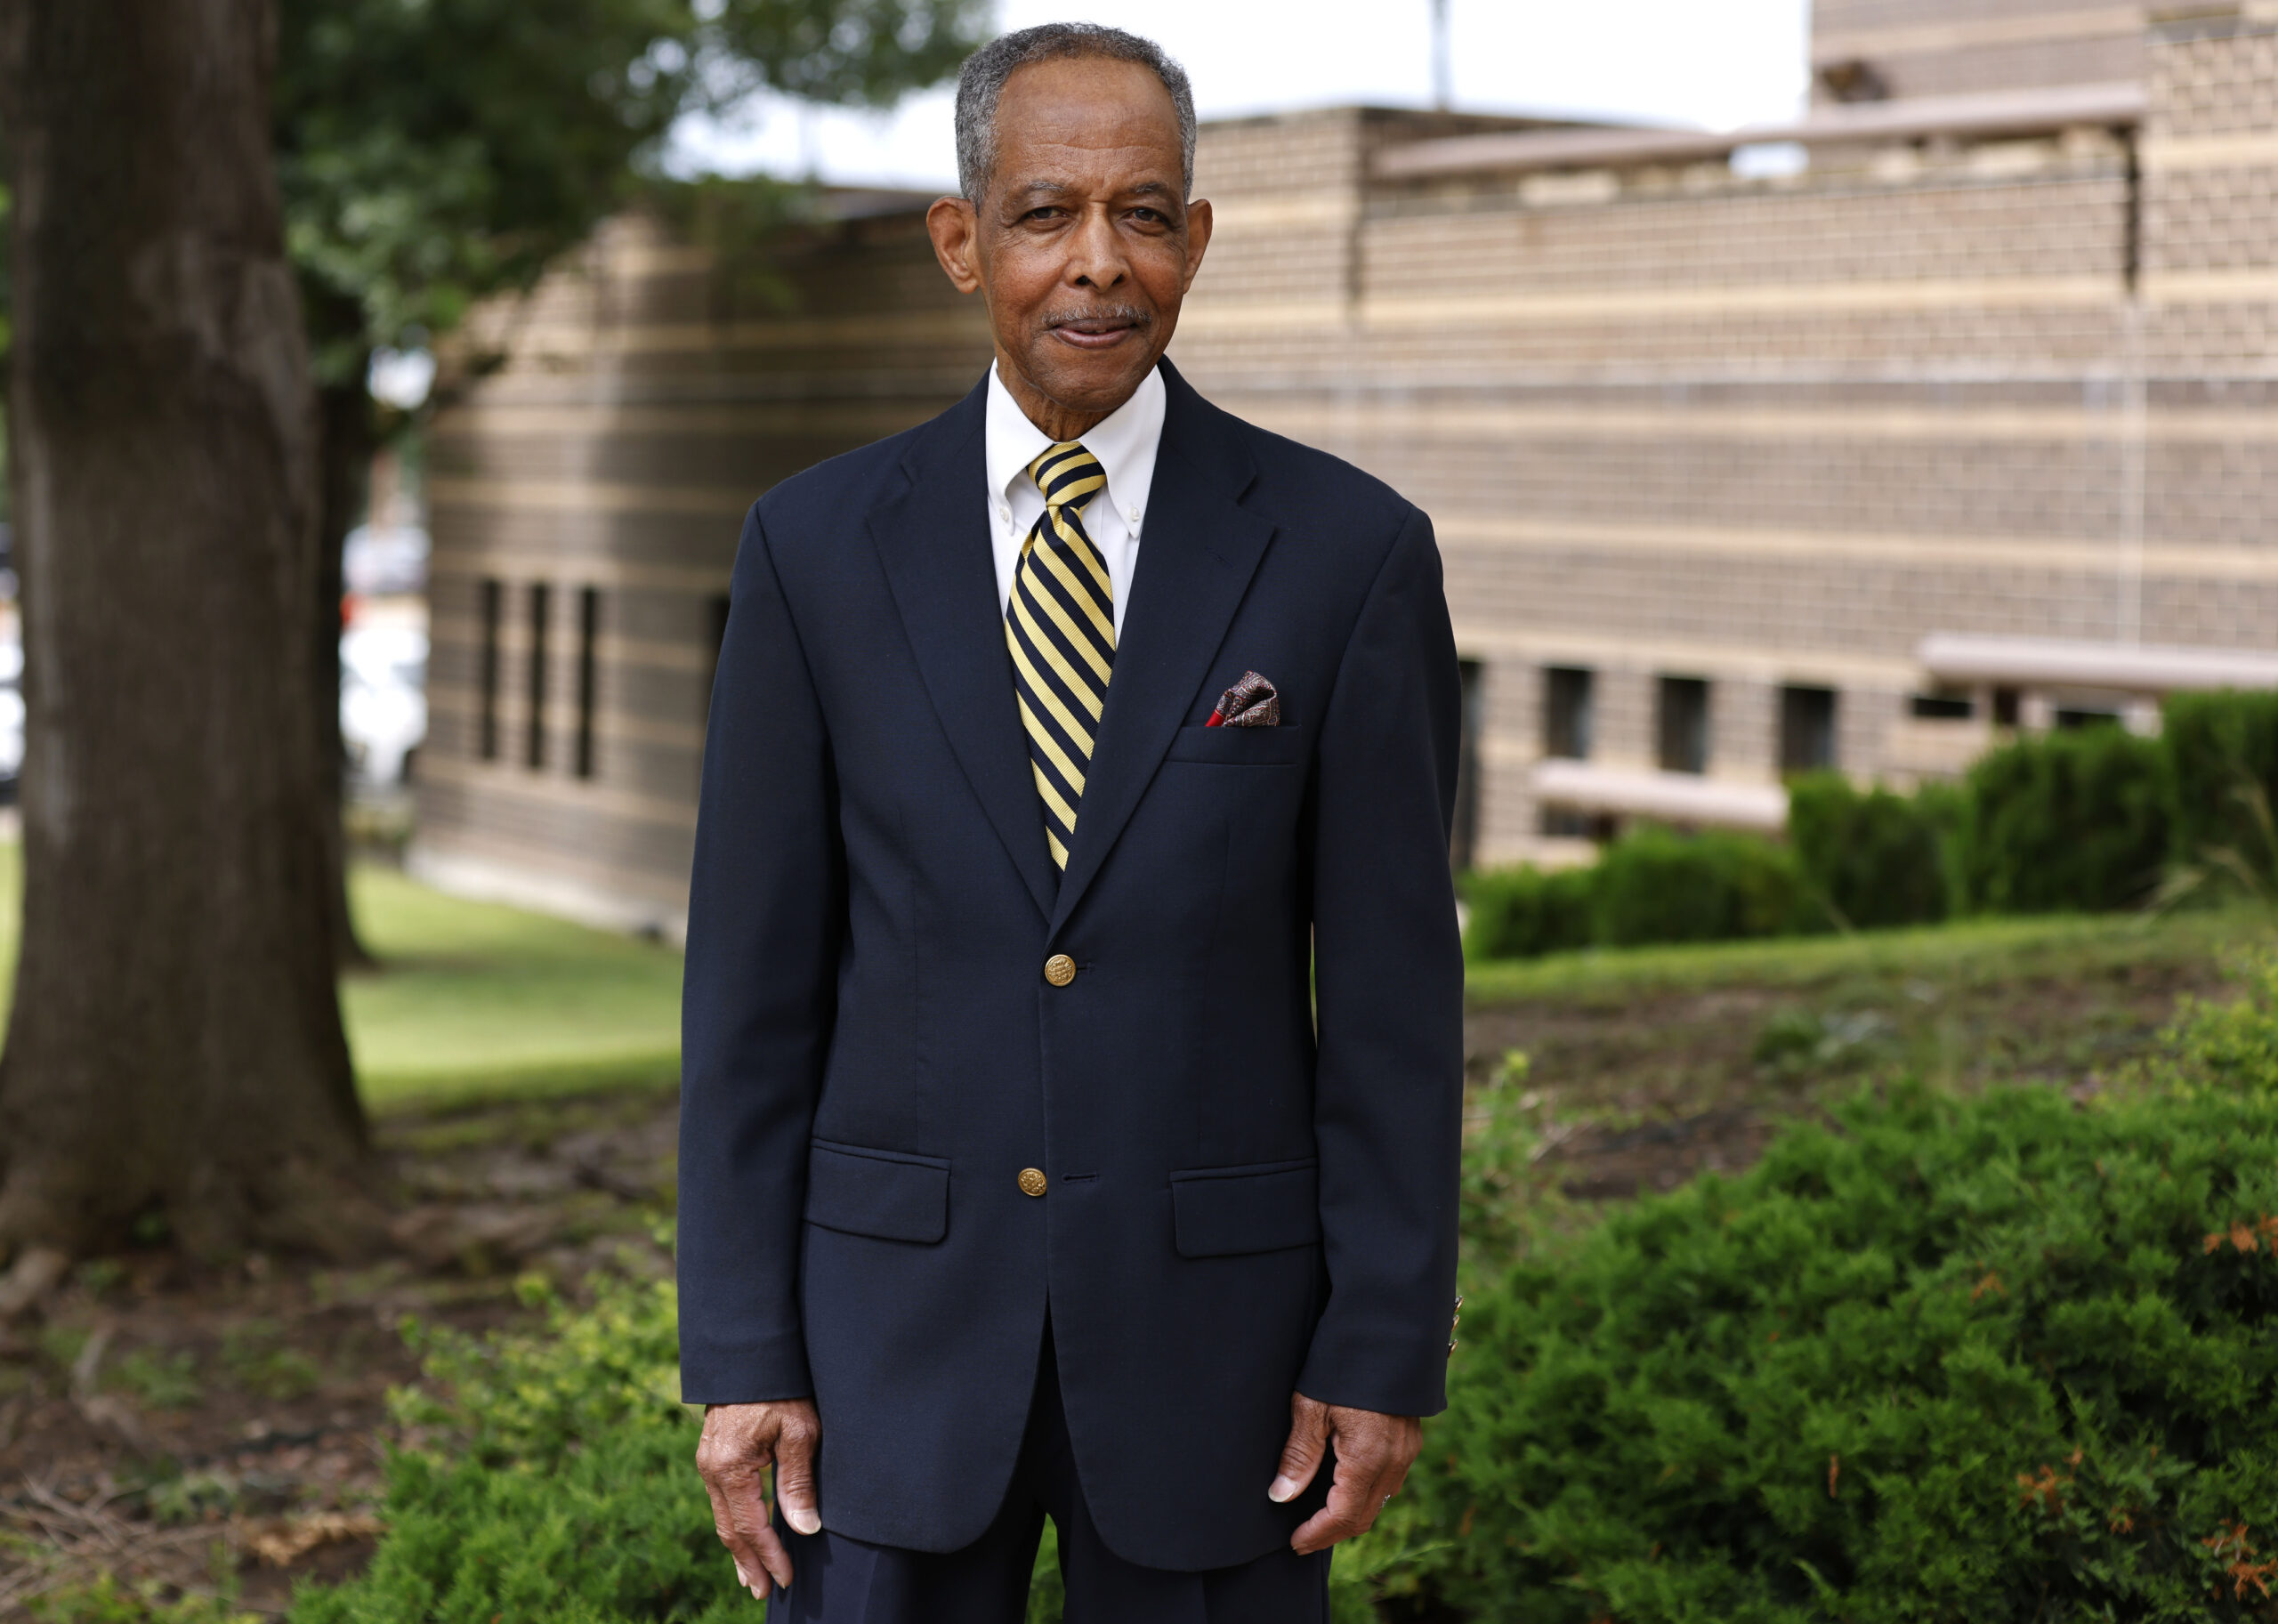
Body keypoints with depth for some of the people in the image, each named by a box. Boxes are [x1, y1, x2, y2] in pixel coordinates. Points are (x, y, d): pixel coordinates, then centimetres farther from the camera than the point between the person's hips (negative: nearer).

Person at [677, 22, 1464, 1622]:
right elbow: (753, 980, 0)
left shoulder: (1348, 551, -4)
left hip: (1209, 1321, -1)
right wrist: (741, 1354, -3)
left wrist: (1387, 1352, -5)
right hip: (899, 1319, 1)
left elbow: (1394, 988, -3)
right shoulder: (817, 547, -1)